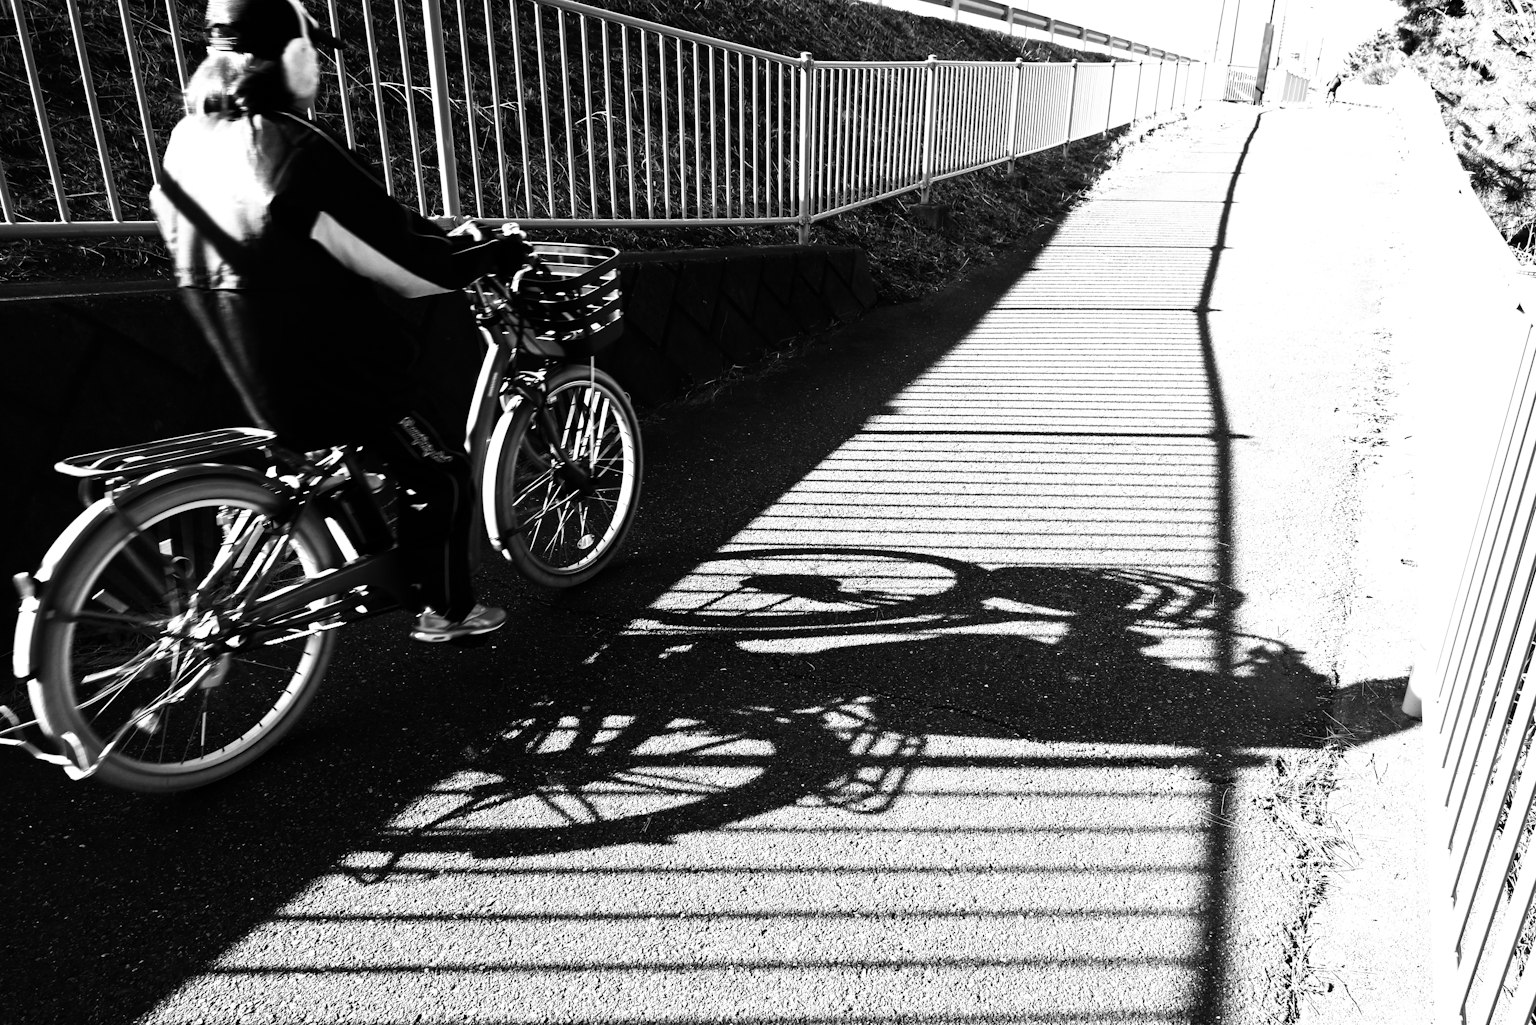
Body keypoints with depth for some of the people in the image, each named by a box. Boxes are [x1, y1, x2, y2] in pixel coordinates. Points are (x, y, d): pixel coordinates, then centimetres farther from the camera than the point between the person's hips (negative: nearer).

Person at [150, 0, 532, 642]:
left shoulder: (188, 138, 4)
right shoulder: (297, 150, -22)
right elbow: (411, 269, -21)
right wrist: (497, 252, -4)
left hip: (250, 368, 8)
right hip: (331, 373, -8)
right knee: (440, 476, 10)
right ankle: (446, 611, 22)